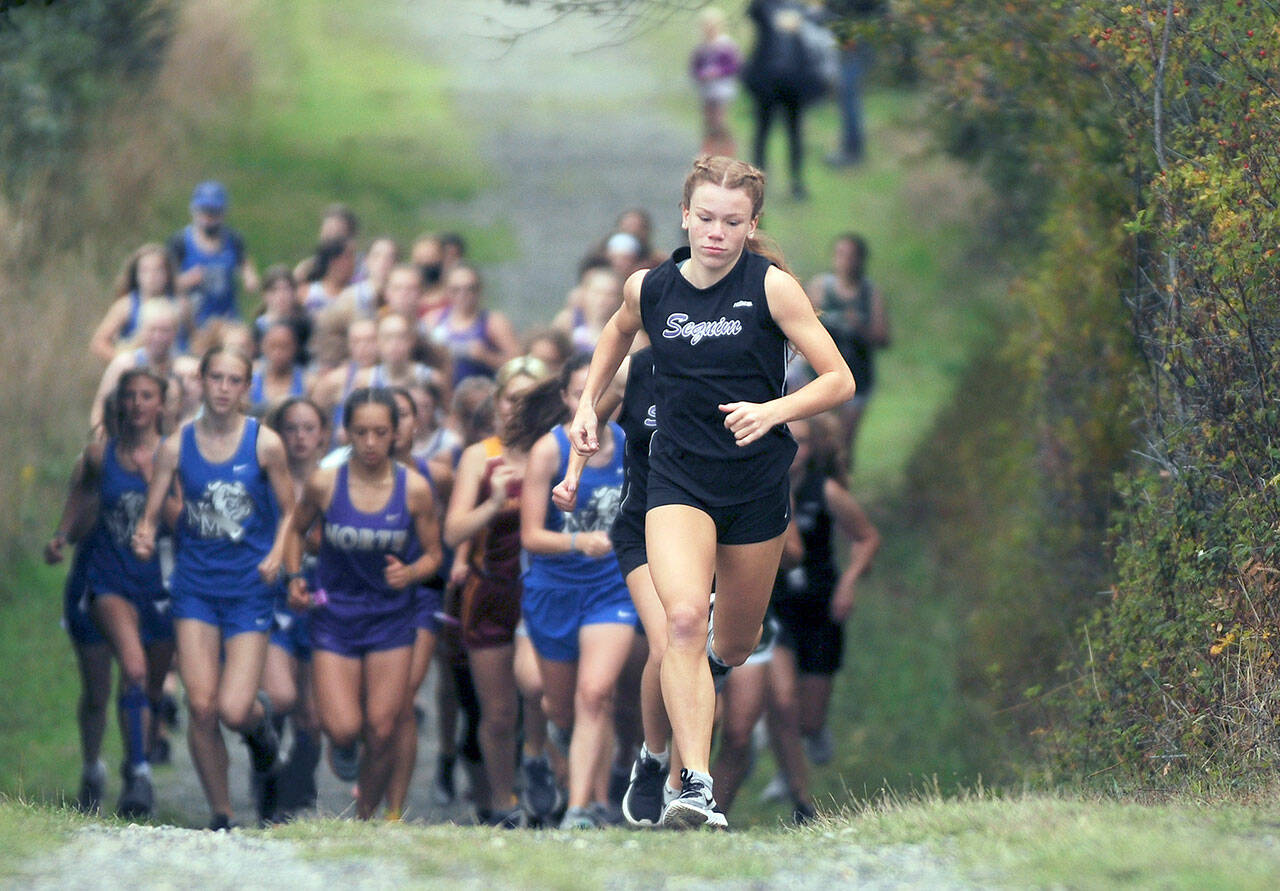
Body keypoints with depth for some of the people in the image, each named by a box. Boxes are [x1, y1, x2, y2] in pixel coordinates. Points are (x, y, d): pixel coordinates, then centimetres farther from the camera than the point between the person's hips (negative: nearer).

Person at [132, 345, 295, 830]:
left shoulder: (265, 443, -4)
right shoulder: (177, 445, 0)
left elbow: (289, 510, 4)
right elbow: (151, 512, 1)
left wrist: (276, 555, -13)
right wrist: (144, 535, -21)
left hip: (249, 587, -1)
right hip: (196, 585, 1)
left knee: (234, 710, -12)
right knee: (201, 706, -7)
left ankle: (261, 725, 27)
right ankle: (220, 815, 9)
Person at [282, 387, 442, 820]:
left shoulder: (414, 489, -8)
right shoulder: (324, 483, -8)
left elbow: (432, 554, 2)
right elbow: (296, 530, 10)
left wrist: (409, 573, -18)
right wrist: (295, 578, -5)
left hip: (391, 618, 0)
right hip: (334, 617, 0)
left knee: (382, 733, -2)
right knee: (343, 731, -10)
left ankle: (365, 819, 18)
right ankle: (344, 748, 28)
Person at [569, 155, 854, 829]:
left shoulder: (772, 286, -10)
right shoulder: (648, 289, -1)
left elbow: (839, 380, -8)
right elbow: (619, 331, 24)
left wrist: (771, 411, -24)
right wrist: (588, 404, 17)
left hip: (757, 482, 0)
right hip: (677, 477, 0)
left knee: (732, 646, 14)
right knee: (683, 619, -24)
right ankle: (695, 787, -27)